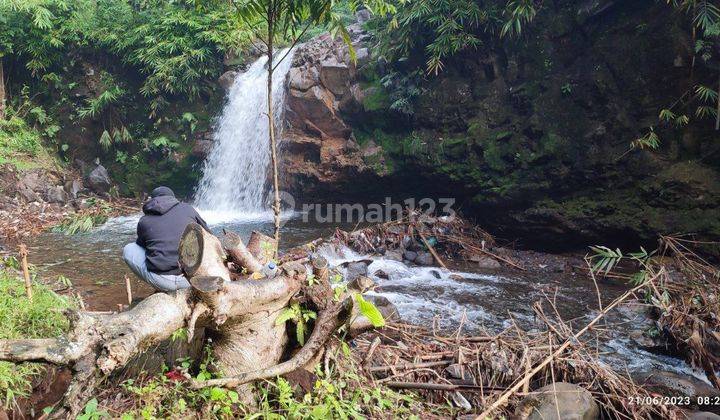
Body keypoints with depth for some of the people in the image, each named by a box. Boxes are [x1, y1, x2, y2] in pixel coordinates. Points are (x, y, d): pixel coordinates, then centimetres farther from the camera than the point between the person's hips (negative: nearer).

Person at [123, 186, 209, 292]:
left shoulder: (144, 221, 11)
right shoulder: (187, 208, 11)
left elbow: (141, 245, 27)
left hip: (161, 281, -1)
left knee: (128, 249, 21)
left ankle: (161, 289, 11)